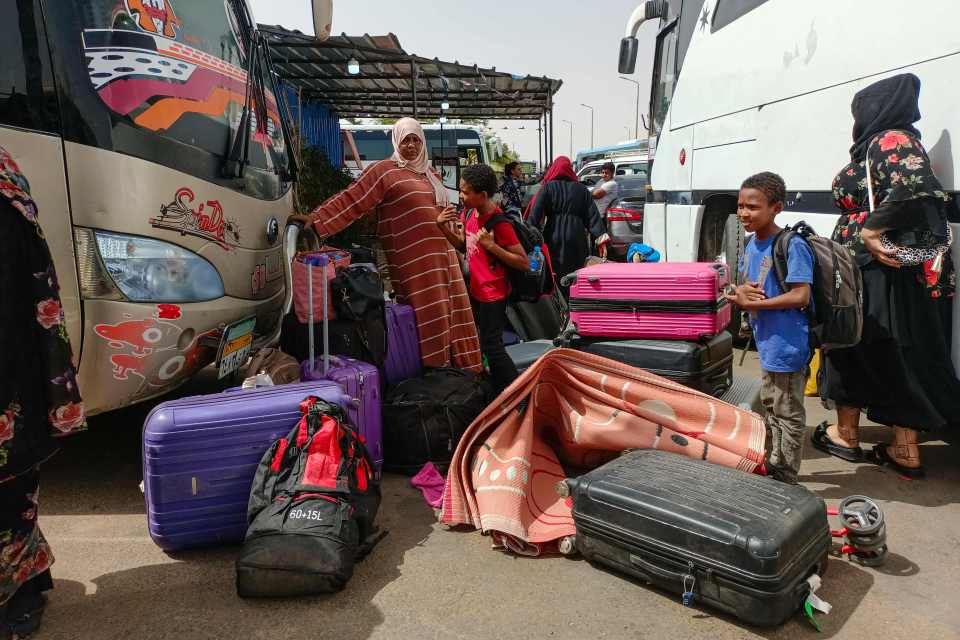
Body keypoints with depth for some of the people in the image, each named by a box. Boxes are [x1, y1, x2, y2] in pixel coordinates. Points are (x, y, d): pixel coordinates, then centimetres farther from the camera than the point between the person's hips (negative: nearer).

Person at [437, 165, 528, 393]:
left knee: (491, 348, -5)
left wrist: (491, 245, -29)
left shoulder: (499, 223, -22)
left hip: (493, 295, -9)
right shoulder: (469, 212, 0)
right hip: (475, 290, 9)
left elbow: (524, 263, -20)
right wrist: (445, 228, -4)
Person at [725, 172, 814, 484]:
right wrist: (741, 290, -9)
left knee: (788, 414, 5)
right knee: (770, 406, 23)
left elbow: (800, 296, -25)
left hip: (786, 344, -9)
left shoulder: (792, 246, -20)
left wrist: (752, 303, -22)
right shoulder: (751, 244, 6)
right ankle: (771, 468, 40)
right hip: (766, 342, 9)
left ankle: (785, 479, 19)